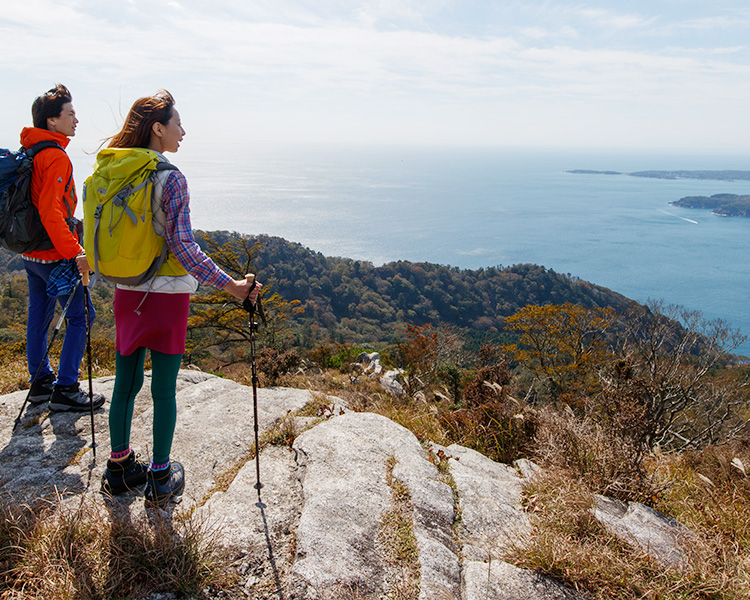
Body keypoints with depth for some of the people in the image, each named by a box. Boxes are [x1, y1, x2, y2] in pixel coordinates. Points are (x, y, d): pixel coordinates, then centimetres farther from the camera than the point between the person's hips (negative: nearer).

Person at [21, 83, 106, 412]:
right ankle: (65, 390, 2)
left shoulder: (28, 151, 12)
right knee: (81, 315, -2)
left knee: (39, 313, 16)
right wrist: (74, 251, -27)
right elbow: (50, 212, -26)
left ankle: (40, 382, 28)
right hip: (53, 255, -10)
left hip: (30, 251, 10)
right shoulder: (55, 157, -18)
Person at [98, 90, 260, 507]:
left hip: (127, 293, 6)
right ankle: (161, 478, 18)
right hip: (167, 295, -6)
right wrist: (229, 285, -18)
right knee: (164, 390, 6)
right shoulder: (171, 178, -14)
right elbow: (182, 246, -19)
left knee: (126, 383, 16)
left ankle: (119, 468, 30)